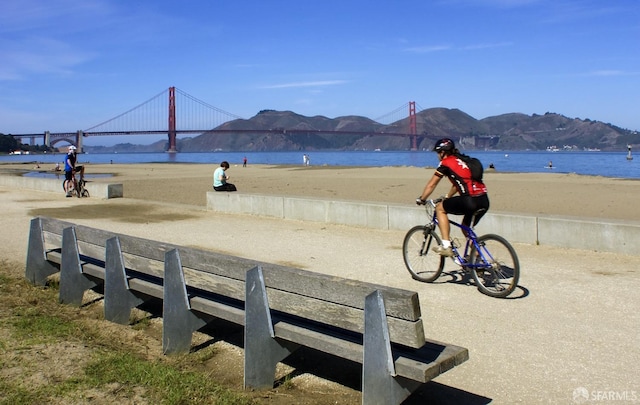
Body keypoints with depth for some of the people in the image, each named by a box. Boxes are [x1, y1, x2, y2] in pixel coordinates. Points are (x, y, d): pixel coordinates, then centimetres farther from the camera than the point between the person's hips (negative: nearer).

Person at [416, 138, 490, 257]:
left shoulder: (446, 163, 3)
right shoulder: (462, 161, 25)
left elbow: (431, 185, 9)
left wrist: (421, 199, 22)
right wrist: (447, 197, 46)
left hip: (470, 200, -8)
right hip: (484, 201, 8)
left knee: (440, 209, 12)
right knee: (466, 227, 28)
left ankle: (446, 246, 5)